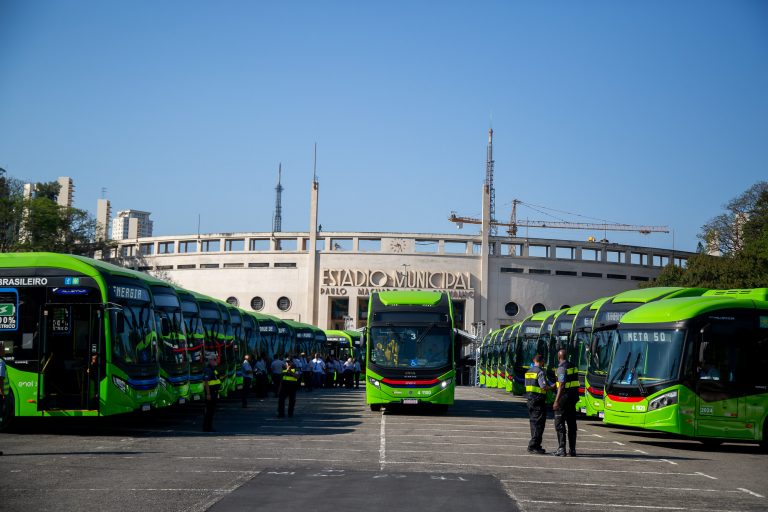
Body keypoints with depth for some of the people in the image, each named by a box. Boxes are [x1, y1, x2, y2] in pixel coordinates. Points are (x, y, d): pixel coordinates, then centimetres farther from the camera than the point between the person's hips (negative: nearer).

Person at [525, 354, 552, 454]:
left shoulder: (528, 371, 11)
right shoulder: (540, 372, -14)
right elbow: (544, 386, -21)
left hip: (530, 399, 8)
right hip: (539, 400, -8)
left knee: (534, 423, 14)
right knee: (539, 423, -5)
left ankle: (535, 445, 18)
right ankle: (533, 445, -9)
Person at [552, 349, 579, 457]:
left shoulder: (562, 368, -14)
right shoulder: (573, 367, 11)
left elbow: (562, 385, -19)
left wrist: (556, 401, -20)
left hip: (564, 397, -8)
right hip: (573, 397, 8)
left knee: (560, 424, -2)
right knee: (571, 424, 11)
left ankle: (561, 449, -7)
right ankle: (572, 450, 12)